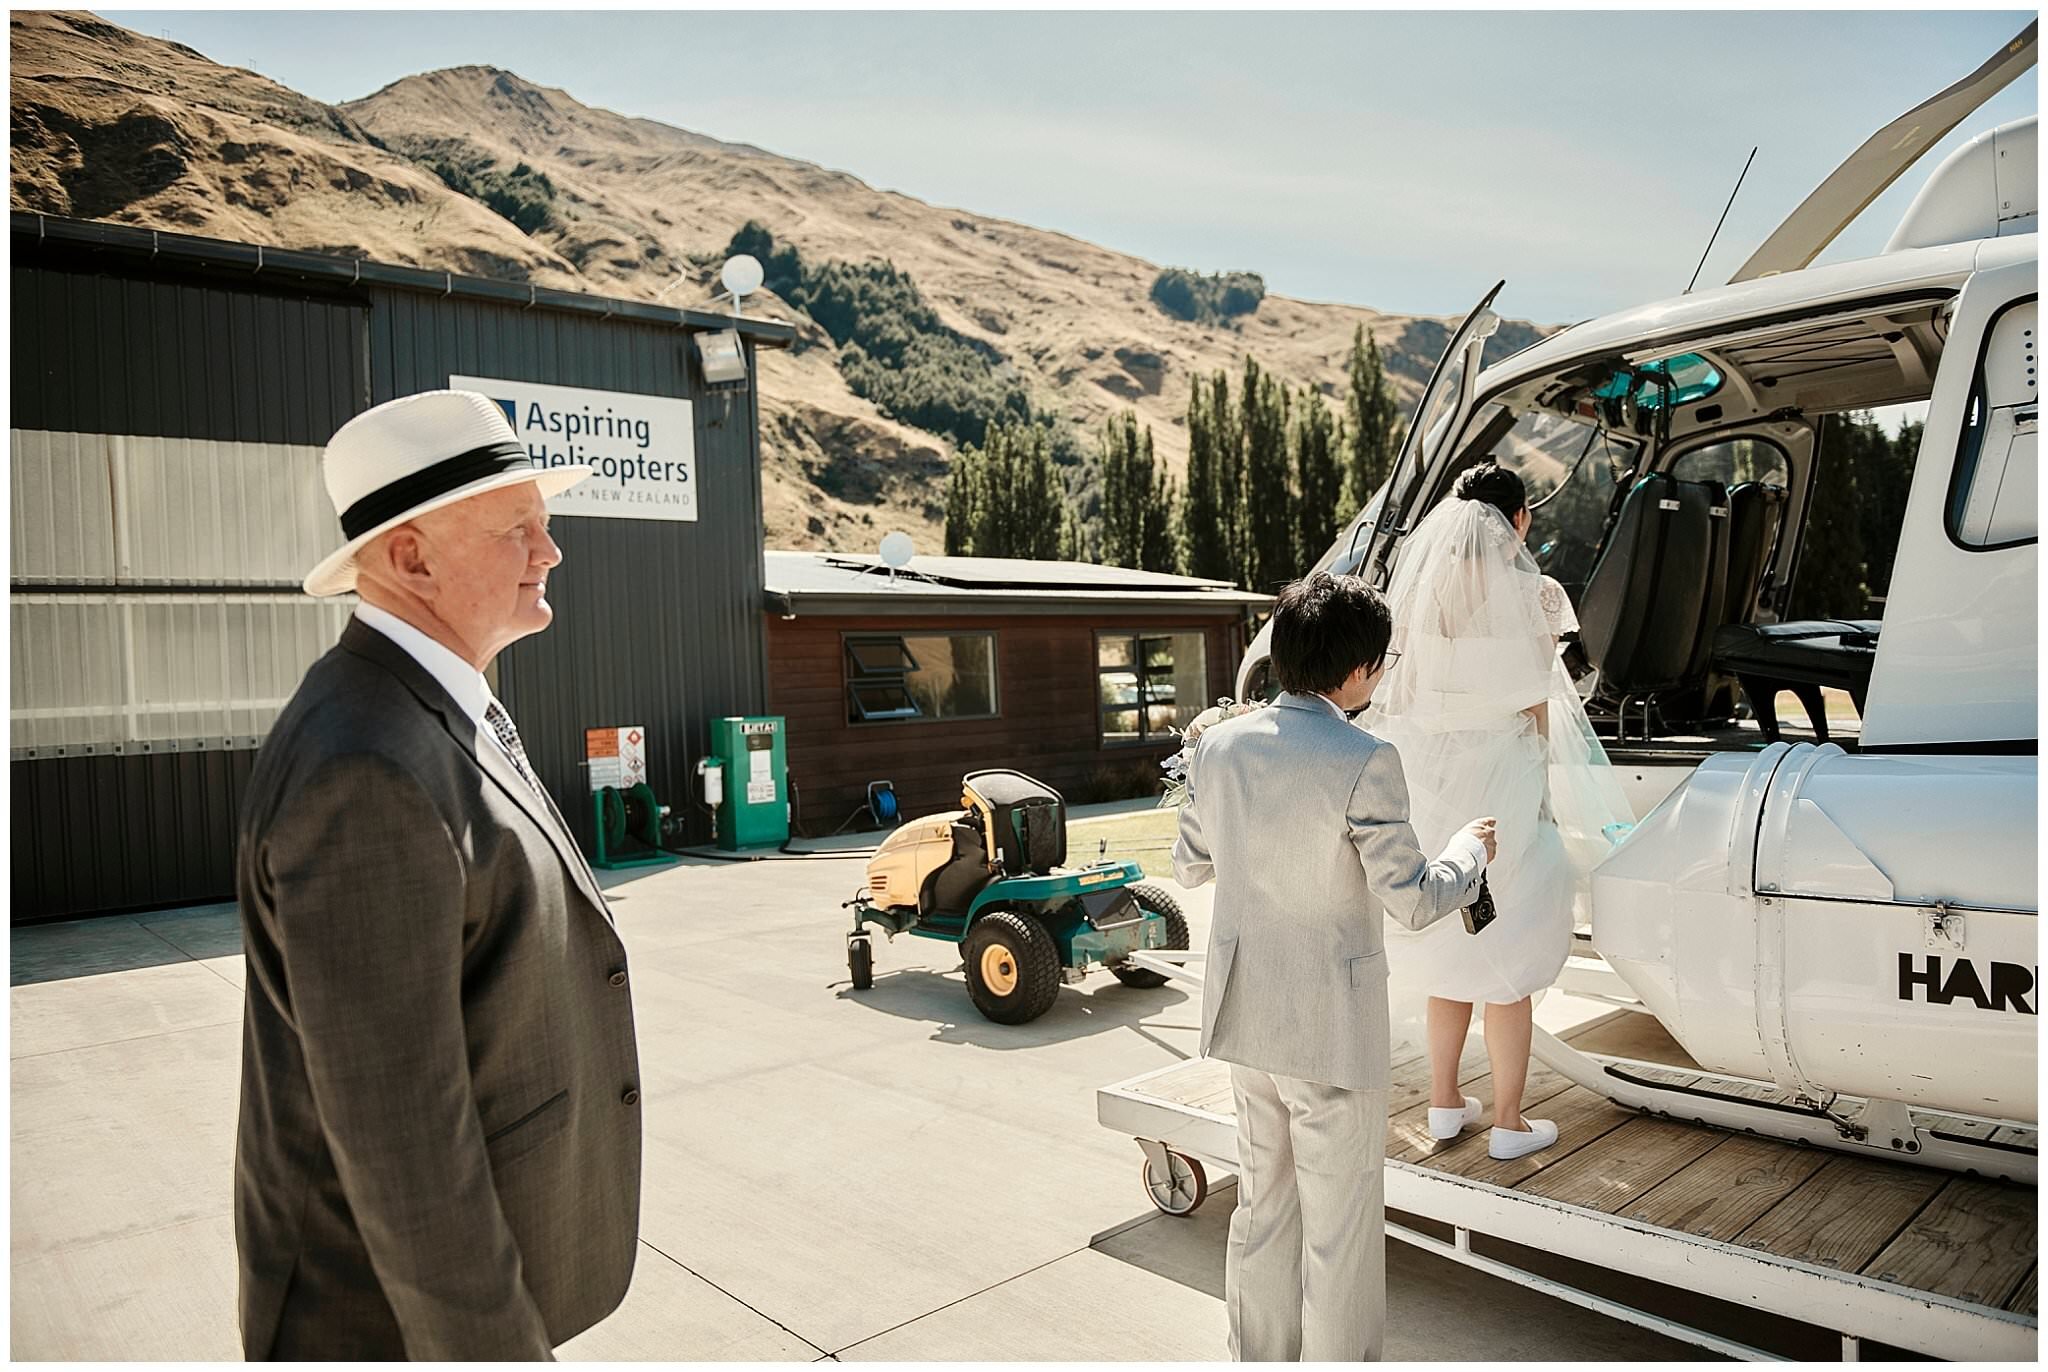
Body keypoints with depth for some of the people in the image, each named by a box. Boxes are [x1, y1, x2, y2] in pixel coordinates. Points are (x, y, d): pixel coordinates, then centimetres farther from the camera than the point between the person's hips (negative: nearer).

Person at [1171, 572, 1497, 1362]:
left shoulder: (1219, 745, -2)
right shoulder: (1363, 763, -20)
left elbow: (1188, 867, 9)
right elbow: (1411, 901, -16)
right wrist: (1470, 850, 3)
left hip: (1244, 1013, 6)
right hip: (1330, 1027, -6)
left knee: (1262, 1204, 22)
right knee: (1340, 1225, 12)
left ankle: (1260, 1357, 38)